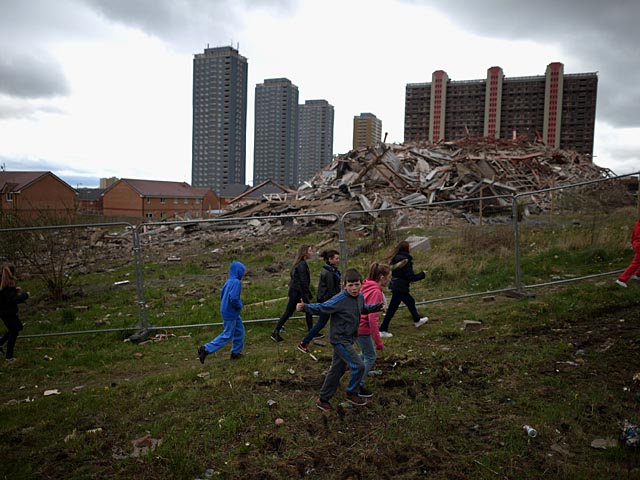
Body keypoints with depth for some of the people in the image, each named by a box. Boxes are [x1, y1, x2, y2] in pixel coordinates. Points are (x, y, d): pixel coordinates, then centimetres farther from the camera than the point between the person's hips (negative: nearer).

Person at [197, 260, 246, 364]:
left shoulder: (229, 281, 5)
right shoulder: (237, 282, -21)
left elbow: (222, 294, 14)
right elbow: (234, 298, -30)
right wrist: (239, 305, -10)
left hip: (226, 310, 9)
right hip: (231, 313, -9)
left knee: (239, 330, 17)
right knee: (227, 335, 1)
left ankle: (236, 352, 25)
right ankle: (206, 349, 2)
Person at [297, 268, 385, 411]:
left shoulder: (360, 297, 2)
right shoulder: (339, 300, -23)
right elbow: (322, 307, -23)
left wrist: (377, 307, 13)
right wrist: (305, 307, -37)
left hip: (348, 339, 8)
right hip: (339, 339, -8)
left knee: (337, 370, 16)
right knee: (358, 366, -11)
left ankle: (323, 399, 30)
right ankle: (352, 393, 14)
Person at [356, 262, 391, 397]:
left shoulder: (367, 286, 6)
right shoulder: (376, 292, -21)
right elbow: (372, 318, -24)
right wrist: (378, 341, -20)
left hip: (356, 325, 9)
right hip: (363, 328, -9)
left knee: (367, 354, 23)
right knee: (370, 357, 7)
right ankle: (358, 386, 15)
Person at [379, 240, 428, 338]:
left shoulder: (395, 259, 4)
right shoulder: (406, 260, -20)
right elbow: (411, 277, -19)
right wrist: (422, 274, -3)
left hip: (395, 285, 9)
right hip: (400, 288, -9)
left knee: (410, 301, 26)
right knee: (392, 309, -3)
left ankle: (417, 320, 46)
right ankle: (383, 330, 3)